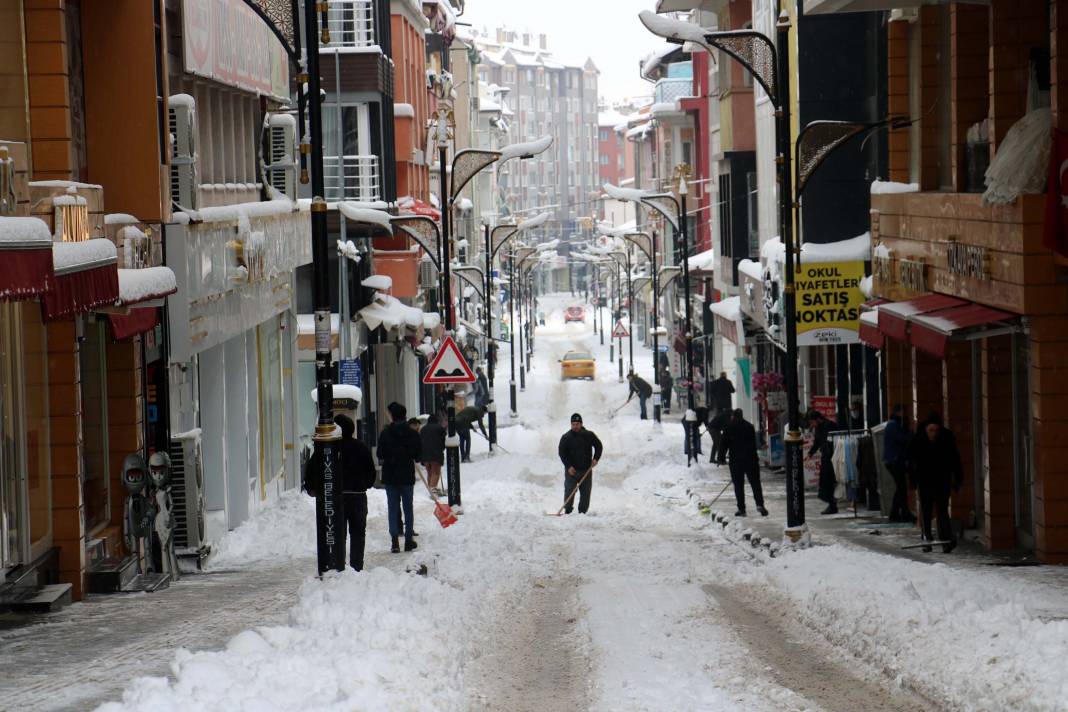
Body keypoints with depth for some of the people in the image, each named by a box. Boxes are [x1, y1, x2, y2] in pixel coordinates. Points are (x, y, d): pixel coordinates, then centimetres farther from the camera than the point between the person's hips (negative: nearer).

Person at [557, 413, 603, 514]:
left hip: (586, 469, 2)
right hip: (572, 470, -2)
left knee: (586, 492, 3)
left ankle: (583, 512, 11)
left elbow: (599, 446, 13)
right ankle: (567, 511, 6)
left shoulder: (589, 435, 3)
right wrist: (568, 466, -14)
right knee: (569, 491, -5)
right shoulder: (566, 437, -2)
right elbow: (562, 452, -4)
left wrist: (596, 458, -3)